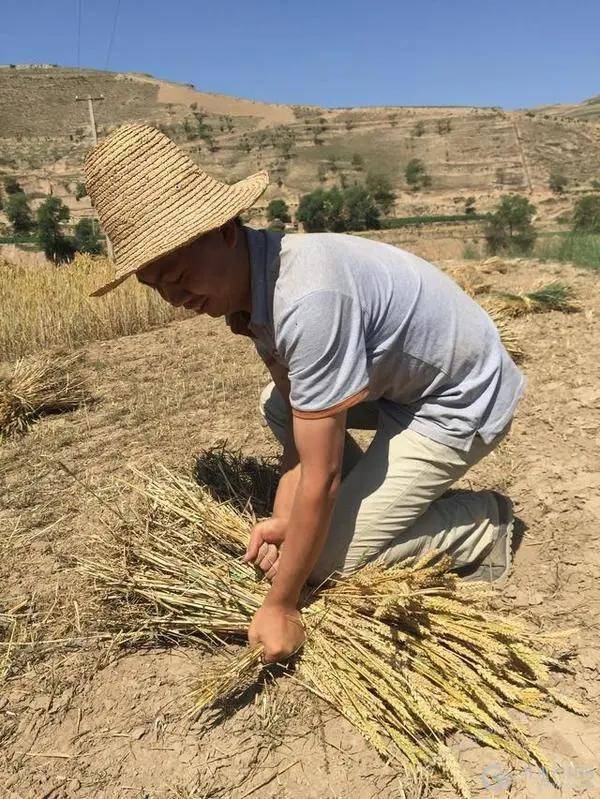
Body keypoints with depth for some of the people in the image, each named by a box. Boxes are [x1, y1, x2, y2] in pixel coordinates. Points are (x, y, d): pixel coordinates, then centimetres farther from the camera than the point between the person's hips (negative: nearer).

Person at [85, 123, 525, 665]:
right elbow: (301, 430, -1)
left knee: (329, 561, -8)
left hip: (461, 401, -8)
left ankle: (480, 524, 8)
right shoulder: (252, 281, -5)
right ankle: (373, 502, 15)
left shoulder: (308, 299, -35)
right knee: (279, 405, 12)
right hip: (402, 381, 9)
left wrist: (281, 605, -17)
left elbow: (320, 477, -28)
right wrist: (283, 518, -10)